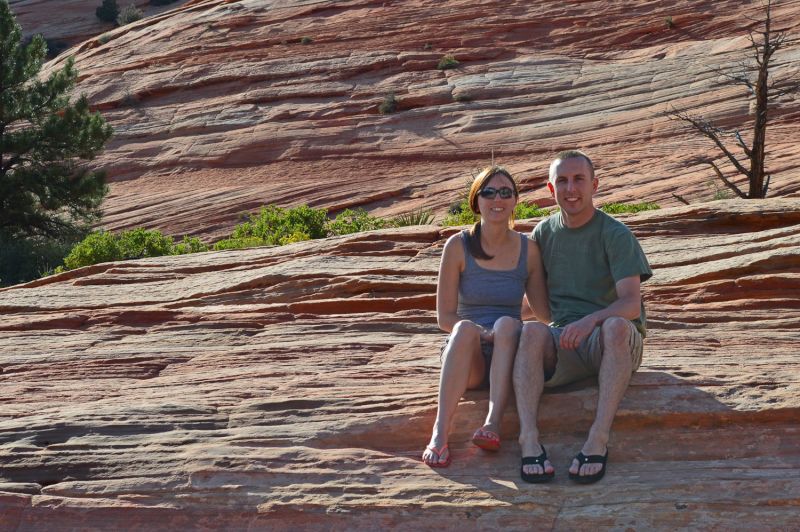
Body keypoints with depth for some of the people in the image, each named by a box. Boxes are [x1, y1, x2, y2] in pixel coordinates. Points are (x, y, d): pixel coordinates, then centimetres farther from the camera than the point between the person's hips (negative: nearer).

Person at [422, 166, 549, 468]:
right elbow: (445, 317, -1)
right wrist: (483, 334, -18)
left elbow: (544, 312, 10)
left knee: (507, 323, -32)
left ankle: (493, 424, -44)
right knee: (466, 328, -35)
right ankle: (440, 433, -44)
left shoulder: (528, 249, 6)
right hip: (467, 358, -1)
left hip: (507, 358, 1)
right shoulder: (458, 246, 1)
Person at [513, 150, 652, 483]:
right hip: (563, 343, 3)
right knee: (531, 331, -31)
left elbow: (631, 304, -15)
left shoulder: (615, 235, -3)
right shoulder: (544, 233, 12)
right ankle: (529, 439, -45)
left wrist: (591, 321, -33)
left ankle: (598, 439, -45)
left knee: (616, 326, -38)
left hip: (616, 344, -3)